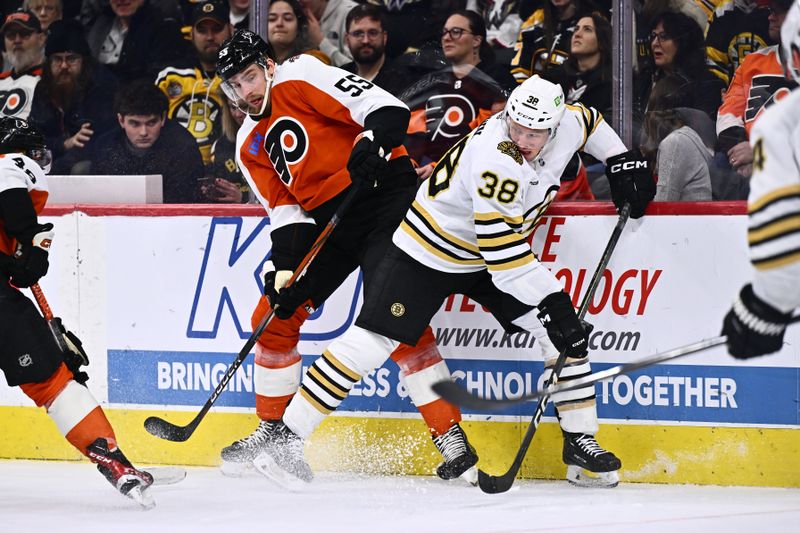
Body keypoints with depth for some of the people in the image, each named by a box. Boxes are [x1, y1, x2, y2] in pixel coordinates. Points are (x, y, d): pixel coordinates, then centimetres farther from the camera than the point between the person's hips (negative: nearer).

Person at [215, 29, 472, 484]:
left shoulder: (302, 80, -9)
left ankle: (451, 438, -23)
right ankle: (272, 432, 23)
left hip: (386, 193, -8)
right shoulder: (250, 147, 14)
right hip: (330, 220, 8)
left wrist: (372, 143, -37)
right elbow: (285, 212, 8)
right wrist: (284, 268, -7)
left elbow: (388, 109, -18)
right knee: (275, 315, 7)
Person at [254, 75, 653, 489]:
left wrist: (622, 163, 8)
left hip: (489, 253, 7)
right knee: (371, 341, -11)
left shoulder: (566, 125, -13)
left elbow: (588, 124, 15)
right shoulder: (497, 159, -36)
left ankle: (580, 443, 6)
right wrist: (551, 299, -37)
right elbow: (501, 248, -36)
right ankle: (287, 436, -4)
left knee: (565, 334, -4)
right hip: (428, 249, -7)